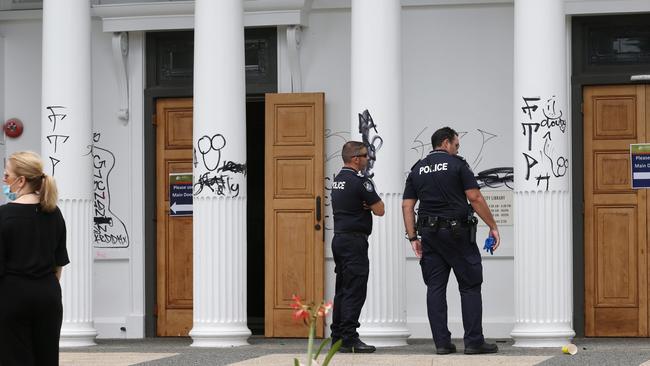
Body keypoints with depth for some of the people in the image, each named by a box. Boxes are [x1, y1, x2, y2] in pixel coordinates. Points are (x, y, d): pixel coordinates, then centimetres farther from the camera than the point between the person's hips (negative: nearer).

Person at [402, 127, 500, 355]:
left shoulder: (417, 170, 11)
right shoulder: (457, 164, -4)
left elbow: (407, 206, 7)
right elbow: (475, 198, -9)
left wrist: (413, 237, 9)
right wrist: (493, 227, -4)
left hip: (429, 233, 5)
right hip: (457, 232, -5)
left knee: (435, 287, 6)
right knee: (470, 286, 1)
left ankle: (442, 343, 4)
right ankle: (473, 341, -2)